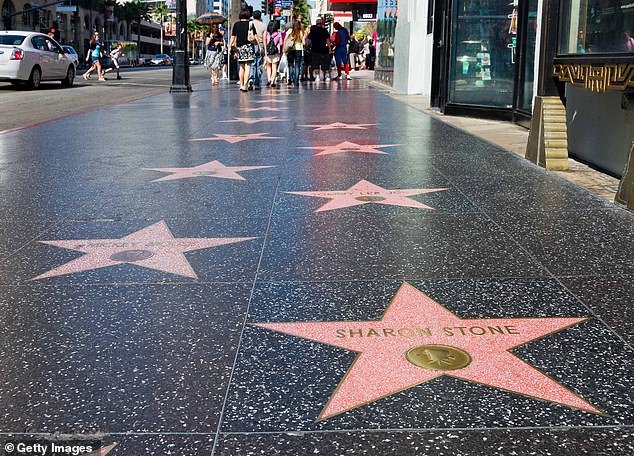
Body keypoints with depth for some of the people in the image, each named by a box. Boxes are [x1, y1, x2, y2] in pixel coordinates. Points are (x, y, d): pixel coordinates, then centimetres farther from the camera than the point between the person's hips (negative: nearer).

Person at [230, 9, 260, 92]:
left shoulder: (236, 24, 6)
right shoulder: (250, 24, 1)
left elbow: (233, 37, 5)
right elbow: (255, 36, 0)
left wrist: (230, 47, 11)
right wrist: (259, 45, 5)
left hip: (239, 47, 3)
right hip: (248, 46, -3)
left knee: (241, 67, 14)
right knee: (248, 66, -6)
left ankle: (241, 85, 18)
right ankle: (245, 85, -17)